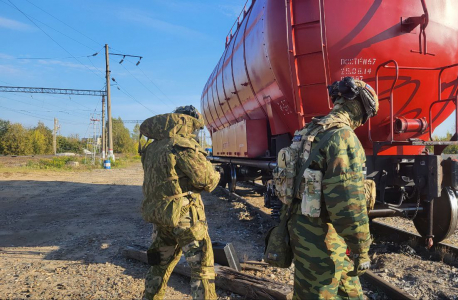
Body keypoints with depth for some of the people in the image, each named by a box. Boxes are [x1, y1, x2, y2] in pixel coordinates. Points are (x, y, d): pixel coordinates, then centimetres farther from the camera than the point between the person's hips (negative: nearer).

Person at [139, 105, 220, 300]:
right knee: (203, 266, 4)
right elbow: (206, 179, -15)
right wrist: (215, 176, 7)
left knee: (161, 264, 23)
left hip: (157, 213, 8)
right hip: (184, 215, -8)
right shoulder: (183, 144, -14)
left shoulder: (154, 146, 11)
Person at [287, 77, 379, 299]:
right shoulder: (343, 136, -21)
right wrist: (362, 250, -15)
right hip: (321, 239, -9)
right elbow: (349, 203, -26)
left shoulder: (310, 132, 10)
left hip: (306, 227, 9)